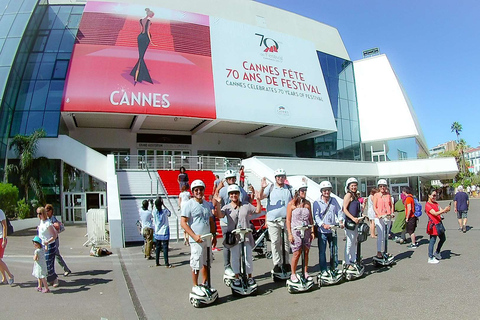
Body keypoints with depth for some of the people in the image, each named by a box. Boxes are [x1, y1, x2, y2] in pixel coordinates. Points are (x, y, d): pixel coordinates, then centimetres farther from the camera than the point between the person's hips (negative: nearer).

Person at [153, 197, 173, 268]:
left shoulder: (154, 211, -7)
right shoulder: (165, 211, -13)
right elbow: (169, 213, 8)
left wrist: (156, 203, 11)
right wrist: (163, 205, 4)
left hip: (157, 233, 3)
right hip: (164, 233, -3)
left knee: (157, 248, 14)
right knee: (165, 248, -1)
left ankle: (157, 262, 22)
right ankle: (167, 264, -1)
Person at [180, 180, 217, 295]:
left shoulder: (206, 204, 12)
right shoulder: (189, 204, -9)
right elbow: (183, 223, -13)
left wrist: (214, 235, 14)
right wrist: (194, 236, -19)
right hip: (197, 240, -6)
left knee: (206, 262, 15)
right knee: (196, 264, 0)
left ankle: (205, 284, 30)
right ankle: (195, 286, 16)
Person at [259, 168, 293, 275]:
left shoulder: (289, 188, 10)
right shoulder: (270, 187, 3)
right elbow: (261, 197, -6)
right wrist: (262, 188, -26)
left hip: (287, 219, 2)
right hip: (273, 220, -2)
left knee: (287, 242, 9)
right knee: (275, 242, 1)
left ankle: (286, 262, 23)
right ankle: (277, 264, 10)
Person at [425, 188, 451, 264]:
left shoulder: (436, 203, 14)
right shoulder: (427, 205, -13)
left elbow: (441, 211, 2)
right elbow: (435, 213, -23)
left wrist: (446, 210, -19)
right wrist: (444, 210, -34)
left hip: (439, 223, 9)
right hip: (433, 225, -9)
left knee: (443, 238, 19)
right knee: (432, 241, -3)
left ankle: (437, 252, 38)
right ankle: (430, 258, 6)